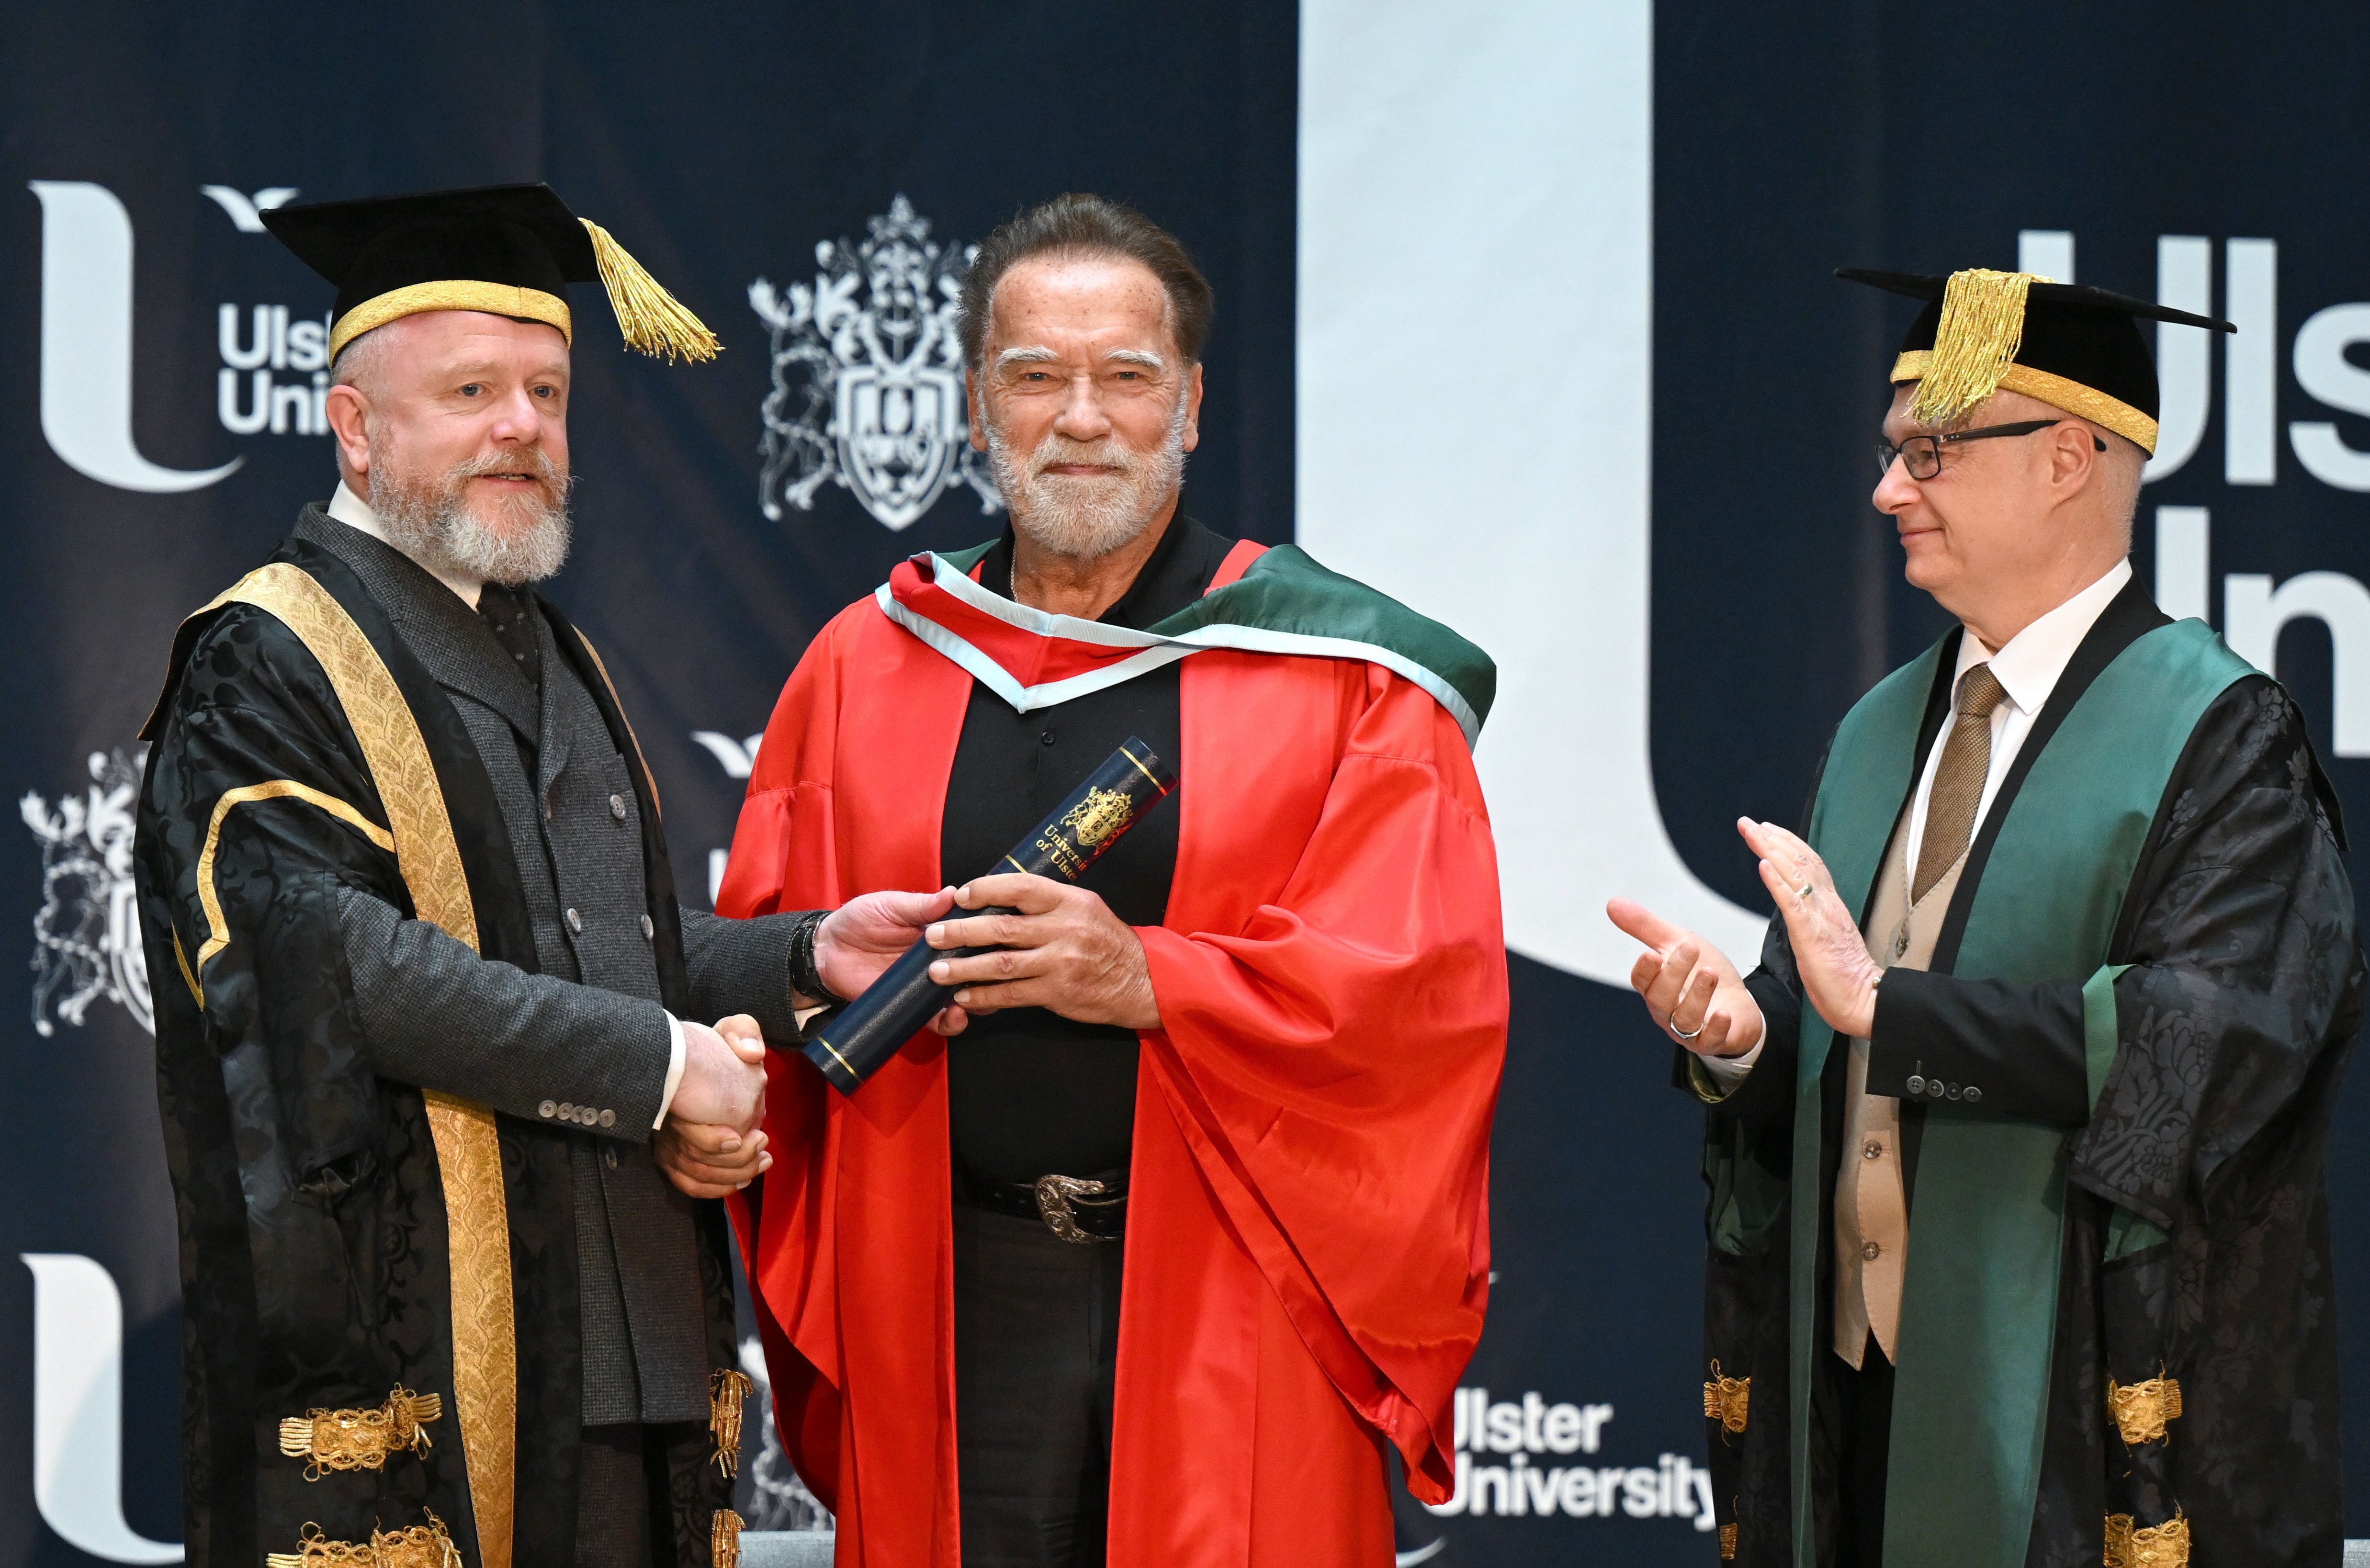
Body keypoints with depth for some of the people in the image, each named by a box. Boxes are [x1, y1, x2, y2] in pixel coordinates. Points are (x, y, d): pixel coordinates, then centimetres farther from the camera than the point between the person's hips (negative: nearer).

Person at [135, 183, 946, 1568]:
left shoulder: (555, 662, 21)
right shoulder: (265, 669, -5)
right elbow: (337, 961, -18)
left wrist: (801, 957, 5)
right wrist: (654, 1064, -15)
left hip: (622, 1336, 8)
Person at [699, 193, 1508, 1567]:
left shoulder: (1346, 675, 3)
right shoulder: (864, 667, 11)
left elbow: (1428, 986, -7)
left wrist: (1151, 979, -19)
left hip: (1231, 1306, -2)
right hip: (948, 1305, 2)